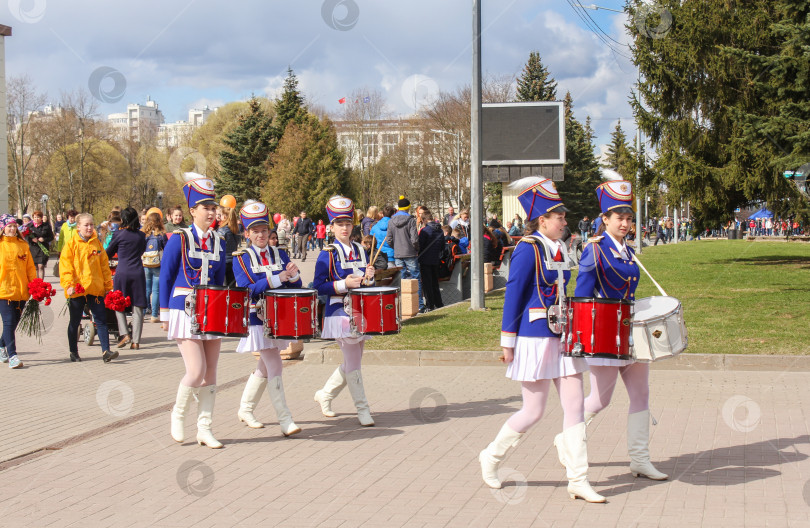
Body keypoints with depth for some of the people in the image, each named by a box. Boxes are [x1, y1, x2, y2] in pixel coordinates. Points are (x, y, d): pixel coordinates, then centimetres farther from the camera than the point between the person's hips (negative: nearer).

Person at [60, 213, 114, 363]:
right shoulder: (71, 244, -3)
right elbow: (65, 266, -7)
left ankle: (106, 351, -7)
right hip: (77, 290, -3)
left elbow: (104, 265, 13)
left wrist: (108, 285, 12)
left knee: (101, 320, -4)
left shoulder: (97, 243, 8)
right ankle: (73, 352, 22)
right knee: (75, 322, 10)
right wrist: (69, 285, -17)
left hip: (96, 288, 3)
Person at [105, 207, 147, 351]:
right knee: (137, 308, 3)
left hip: (122, 272, -2)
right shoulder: (141, 235, 7)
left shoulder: (119, 234, -2)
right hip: (138, 272, 2)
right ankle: (136, 341, 1)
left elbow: (108, 253, 11)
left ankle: (124, 334, -4)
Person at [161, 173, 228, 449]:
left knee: (210, 373, 4)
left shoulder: (219, 242, 9)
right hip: (186, 312, -5)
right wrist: (165, 315, -3)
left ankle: (204, 429, 11)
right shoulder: (179, 239, -5)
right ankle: (178, 413, 14)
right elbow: (166, 278, -2)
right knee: (196, 372, -12)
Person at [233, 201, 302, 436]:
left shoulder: (280, 254, 6)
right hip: (257, 319, -5)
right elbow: (247, 290, -16)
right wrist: (277, 278, -24)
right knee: (274, 365, -12)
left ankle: (245, 410, 32)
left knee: (264, 367, 15)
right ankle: (285, 420, -12)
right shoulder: (242, 258, -5)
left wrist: (293, 275, -19)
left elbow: (295, 286, 5)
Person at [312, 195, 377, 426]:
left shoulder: (360, 250, 11)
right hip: (339, 311, -7)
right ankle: (362, 409, 1)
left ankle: (325, 394, 31)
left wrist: (369, 276, -5)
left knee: (351, 362, 13)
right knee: (353, 361, -6)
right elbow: (318, 286, -11)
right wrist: (344, 284, -21)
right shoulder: (328, 254, -7)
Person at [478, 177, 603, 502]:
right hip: (535, 338, -8)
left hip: (561, 337, 8)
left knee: (574, 405, 3)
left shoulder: (558, 249, 12)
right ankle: (491, 458, 22)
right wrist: (508, 342, -12)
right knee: (533, 412, -1)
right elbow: (513, 293, -12)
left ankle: (578, 481, 6)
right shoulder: (528, 249, -12)